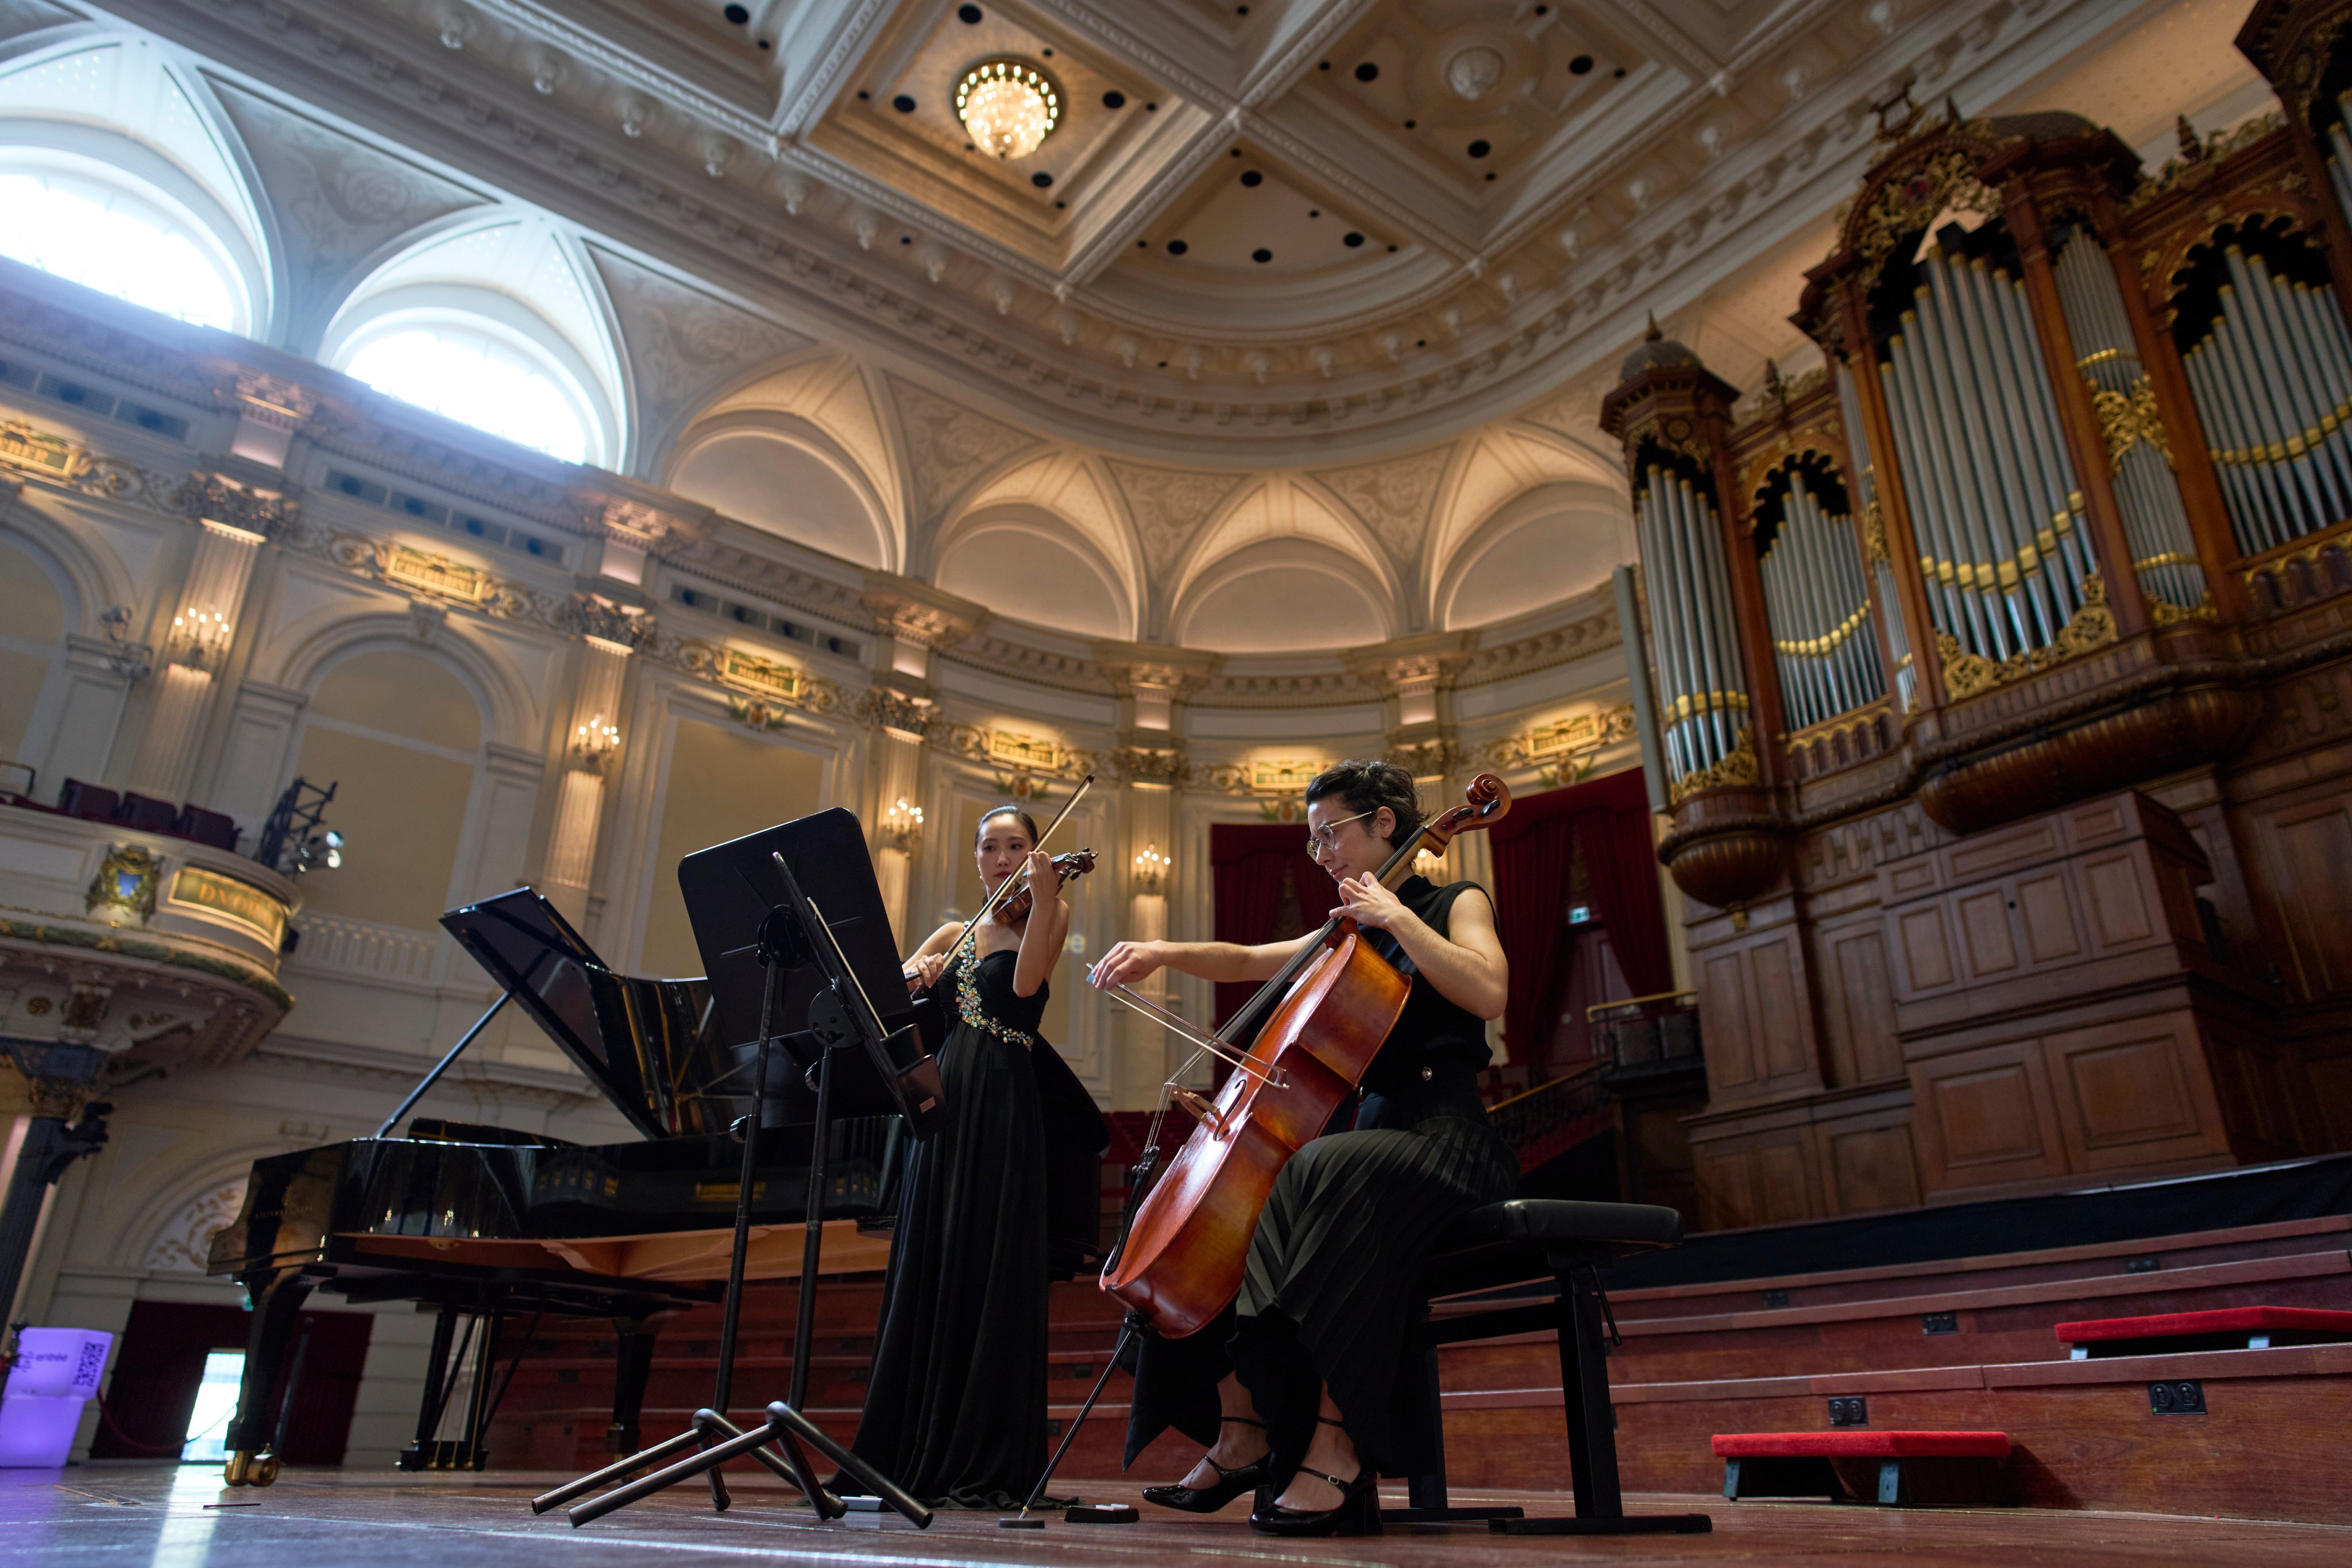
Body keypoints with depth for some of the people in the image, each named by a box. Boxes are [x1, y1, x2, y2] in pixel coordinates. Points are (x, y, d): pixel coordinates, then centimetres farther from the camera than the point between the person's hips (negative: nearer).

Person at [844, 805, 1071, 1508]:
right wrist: (915, 973, -13)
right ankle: (919, 1453, 14)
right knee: (927, 1271, 6)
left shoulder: (1048, 915, 6)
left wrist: (1043, 895, -22)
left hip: (1003, 1106, -5)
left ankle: (988, 1465, -2)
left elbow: (1025, 981, -14)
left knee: (988, 1272, -7)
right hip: (943, 1098, 5)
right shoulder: (954, 934, 19)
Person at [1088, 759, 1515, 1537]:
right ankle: (1243, 1435, -7)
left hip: (1445, 1137, -8)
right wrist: (1161, 952, 5)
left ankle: (1336, 1450, -35)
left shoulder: (1457, 903, 2)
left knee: (1326, 1175, -37)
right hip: (1374, 1129, 8)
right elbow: (1248, 961, 20)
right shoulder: (1353, 936, 21)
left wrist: (1397, 916, -14)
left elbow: (1487, 993, -18)